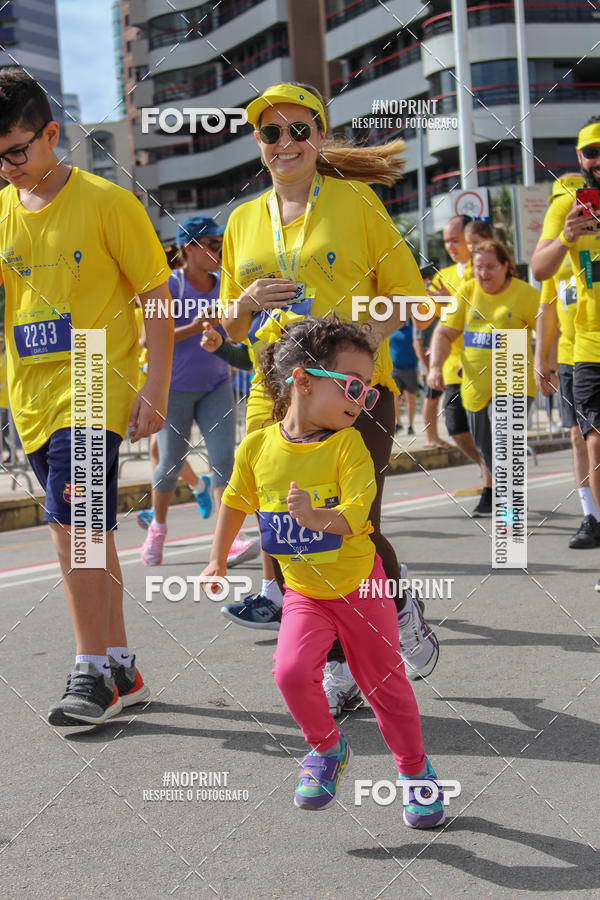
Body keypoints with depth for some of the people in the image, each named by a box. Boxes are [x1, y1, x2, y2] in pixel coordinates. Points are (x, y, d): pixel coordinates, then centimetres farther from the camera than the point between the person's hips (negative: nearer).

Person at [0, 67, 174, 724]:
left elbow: (157, 298, -6)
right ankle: (121, 670, 19)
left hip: (96, 388, -6)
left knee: (71, 520, -16)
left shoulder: (106, 202, -6)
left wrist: (156, 389, -12)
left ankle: (93, 669, -5)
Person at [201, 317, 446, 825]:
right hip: (303, 591, 1)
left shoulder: (348, 444, -15)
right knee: (292, 671, -20)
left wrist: (316, 517, -45)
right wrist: (218, 561, 18)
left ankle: (415, 770, 33)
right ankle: (326, 748, 10)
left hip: (358, 584, -1)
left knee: (385, 683, 9)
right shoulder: (257, 447, -9)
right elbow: (236, 502, 9)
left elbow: (356, 513, -25)